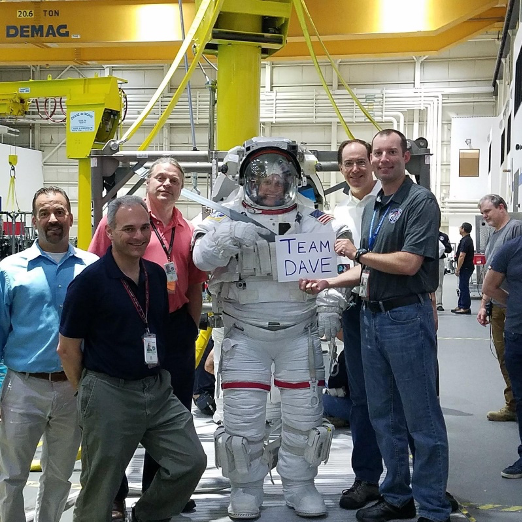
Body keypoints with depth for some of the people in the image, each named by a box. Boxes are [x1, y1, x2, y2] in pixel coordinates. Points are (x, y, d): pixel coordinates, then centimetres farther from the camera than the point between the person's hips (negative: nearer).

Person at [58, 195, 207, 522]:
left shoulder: (157, 275, 6)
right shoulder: (90, 281, -12)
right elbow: (68, 348, -6)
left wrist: (157, 376, 14)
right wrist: (87, 393, 2)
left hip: (158, 389, 6)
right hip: (109, 394, -5)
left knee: (191, 461, 3)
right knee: (100, 487, 6)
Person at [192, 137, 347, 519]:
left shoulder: (314, 221, 4)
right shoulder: (228, 217, 0)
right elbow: (202, 256, -15)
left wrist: (331, 305, -15)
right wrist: (232, 236, -32)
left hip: (300, 335, 1)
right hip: (245, 337, -1)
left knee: (304, 416, 8)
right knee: (243, 418, 3)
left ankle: (300, 486, 25)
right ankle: (246, 489, 21)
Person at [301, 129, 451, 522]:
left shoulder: (420, 201, -10)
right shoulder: (372, 208, 15)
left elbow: (408, 264, -20)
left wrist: (357, 254, -9)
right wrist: (327, 282, 5)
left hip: (407, 317, -8)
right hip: (372, 316, 8)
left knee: (422, 418, -2)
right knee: (384, 415, 14)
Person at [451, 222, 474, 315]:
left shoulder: (465, 241, -19)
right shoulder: (468, 239, 14)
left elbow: (462, 256, -22)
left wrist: (458, 269, -19)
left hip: (465, 268, -11)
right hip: (467, 267, 11)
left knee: (463, 287, -6)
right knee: (462, 287, 14)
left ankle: (466, 308, -2)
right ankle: (460, 306, 20)